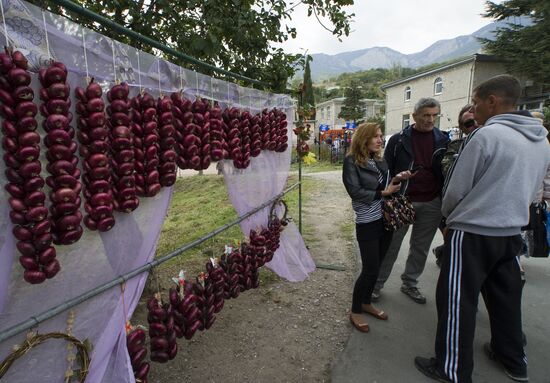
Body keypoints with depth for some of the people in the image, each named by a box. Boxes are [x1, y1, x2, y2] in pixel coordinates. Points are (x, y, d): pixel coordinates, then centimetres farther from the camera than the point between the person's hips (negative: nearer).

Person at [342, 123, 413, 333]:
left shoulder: (380, 160, 9)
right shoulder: (352, 161, -10)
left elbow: (386, 186, 16)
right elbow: (355, 191, -17)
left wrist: (398, 179, -2)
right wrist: (382, 193, -14)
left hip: (385, 219, 7)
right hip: (367, 223, -7)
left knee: (376, 266, 16)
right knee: (370, 269, -1)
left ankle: (366, 303, 36)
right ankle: (355, 311, 19)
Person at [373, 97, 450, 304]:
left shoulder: (443, 141, 5)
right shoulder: (398, 140, -1)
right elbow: (386, 170, -1)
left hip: (432, 204, 3)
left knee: (421, 248, 13)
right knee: (391, 245, 5)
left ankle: (410, 283, 31)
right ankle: (377, 283, 20)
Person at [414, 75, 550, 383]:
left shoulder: (487, 135, -17)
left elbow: (456, 190, -12)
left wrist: (449, 215, 7)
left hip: (472, 233, -8)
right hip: (512, 232, 8)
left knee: (457, 302, 3)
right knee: (506, 297, 22)